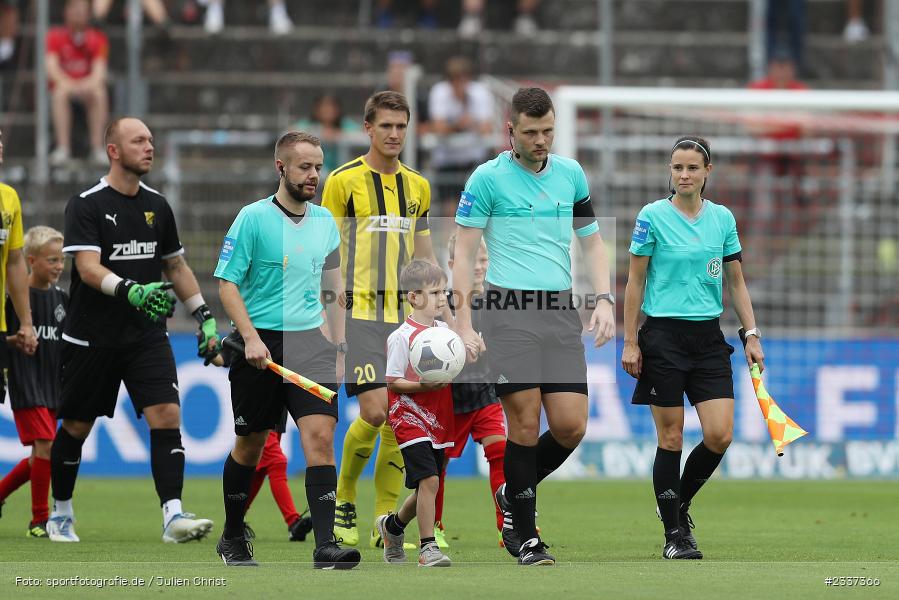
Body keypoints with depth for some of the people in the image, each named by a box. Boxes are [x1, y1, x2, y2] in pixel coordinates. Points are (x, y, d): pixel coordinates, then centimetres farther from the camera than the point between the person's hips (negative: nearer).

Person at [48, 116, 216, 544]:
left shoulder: (157, 206, 8)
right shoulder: (85, 205, -9)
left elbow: (176, 266, 19)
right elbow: (89, 268, -21)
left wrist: (205, 316, 14)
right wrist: (131, 291, -37)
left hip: (147, 336, 4)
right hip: (91, 339, -4)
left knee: (166, 416, -14)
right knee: (77, 427, 8)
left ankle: (173, 516, -20)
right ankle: (60, 512, 28)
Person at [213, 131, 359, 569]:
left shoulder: (325, 221, 10)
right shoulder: (253, 218, -6)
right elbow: (227, 284, -7)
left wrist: (340, 349, 16)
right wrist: (251, 337, -18)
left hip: (310, 342, 3)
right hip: (261, 343, -3)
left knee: (320, 435, -13)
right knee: (250, 443, 8)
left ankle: (326, 545, -19)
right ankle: (232, 537, 29)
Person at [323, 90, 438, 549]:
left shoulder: (417, 186, 13)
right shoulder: (344, 181, -2)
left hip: (404, 317, 5)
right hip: (360, 312, -5)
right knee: (375, 411, -15)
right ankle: (343, 500, 6)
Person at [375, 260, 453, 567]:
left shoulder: (444, 331, 8)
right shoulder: (401, 337, -12)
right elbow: (393, 382, -12)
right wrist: (424, 386, -25)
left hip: (437, 420, 7)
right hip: (410, 417, -7)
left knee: (426, 485, 13)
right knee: (429, 479, -18)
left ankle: (392, 525, 39)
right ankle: (428, 548, -13)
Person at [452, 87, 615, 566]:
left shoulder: (571, 174, 12)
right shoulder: (488, 179, -2)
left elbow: (591, 241, 20)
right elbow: (463, 254, -1)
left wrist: (604, 300, 5)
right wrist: (463, 323, -8)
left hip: (561, 311, 4)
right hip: (509, 311, -4)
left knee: (571, 425, -4)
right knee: (525, 423, -8)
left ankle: (513, 495, 22)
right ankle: (524, 536, 3)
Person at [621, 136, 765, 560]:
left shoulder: (723, 218, 7)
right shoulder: (652, 216, -4)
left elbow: (736, 282, 12)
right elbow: (635, 281, -2)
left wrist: (752, 335, 4)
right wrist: (630, 342, -5)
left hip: (708, 337, 4)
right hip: (664, 335, -4)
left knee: (719, 436, -6)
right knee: (671, 437, -2)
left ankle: (679, 504, 19)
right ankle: (674, 534, 6)